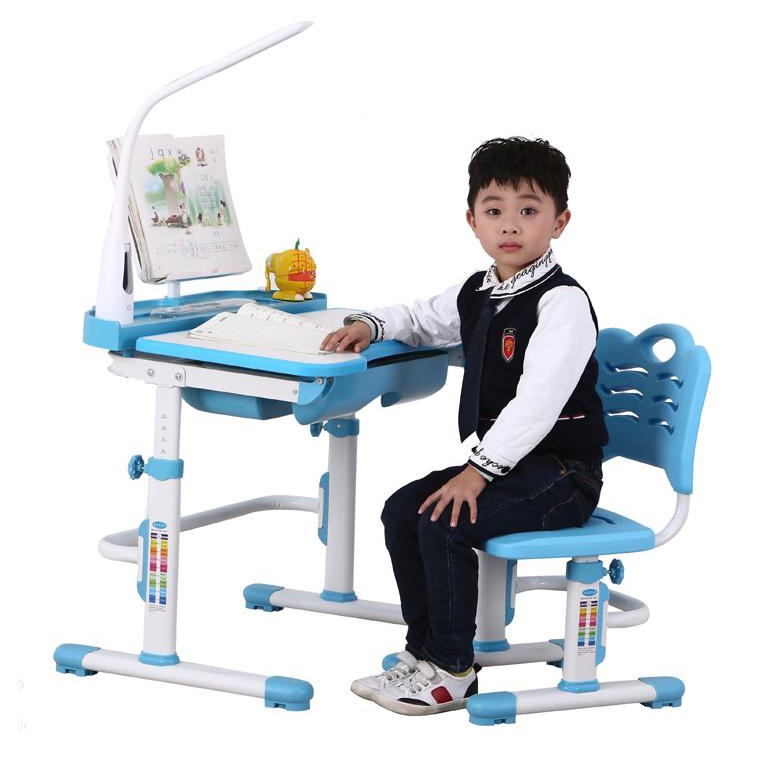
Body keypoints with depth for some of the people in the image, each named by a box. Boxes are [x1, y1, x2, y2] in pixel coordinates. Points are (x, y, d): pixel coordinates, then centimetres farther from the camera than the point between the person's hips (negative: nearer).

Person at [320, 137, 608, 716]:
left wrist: (480, 471, -30)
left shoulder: (563, 302, -18)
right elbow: (422, 320, 29)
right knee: (402, 511, -1)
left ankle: (452, 672, -9)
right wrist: (370, 325, 8)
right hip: (502, 461, 9)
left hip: (562, 474, -9)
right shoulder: (476, 294, 10)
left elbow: (538, 402, -27)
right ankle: (424, 652, 8)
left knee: (445, 523, -23)